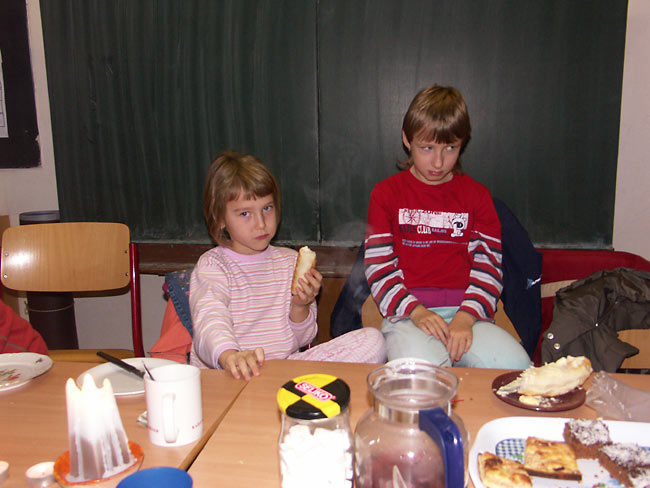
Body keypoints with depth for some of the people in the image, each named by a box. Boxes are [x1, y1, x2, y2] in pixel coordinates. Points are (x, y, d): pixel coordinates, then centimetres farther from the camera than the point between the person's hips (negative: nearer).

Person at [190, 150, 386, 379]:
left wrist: (300, 308, -10)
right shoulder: (212, 264, -1)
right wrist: (229, 355, -47)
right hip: (224, 375, -5)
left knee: (371, 339, -14)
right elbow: (209, 317, -24)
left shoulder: (291, 261, 12)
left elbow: (300, 339, 13)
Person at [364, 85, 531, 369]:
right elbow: (379, 265, 2)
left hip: (466, 312, 4)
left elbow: (488, 263, 5)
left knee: (515, 366, -24)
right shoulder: (386, 193, 10)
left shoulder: (476, 194, 14)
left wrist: (466, 317, -13)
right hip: (407, 313, -3)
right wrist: (416, 311, -14)